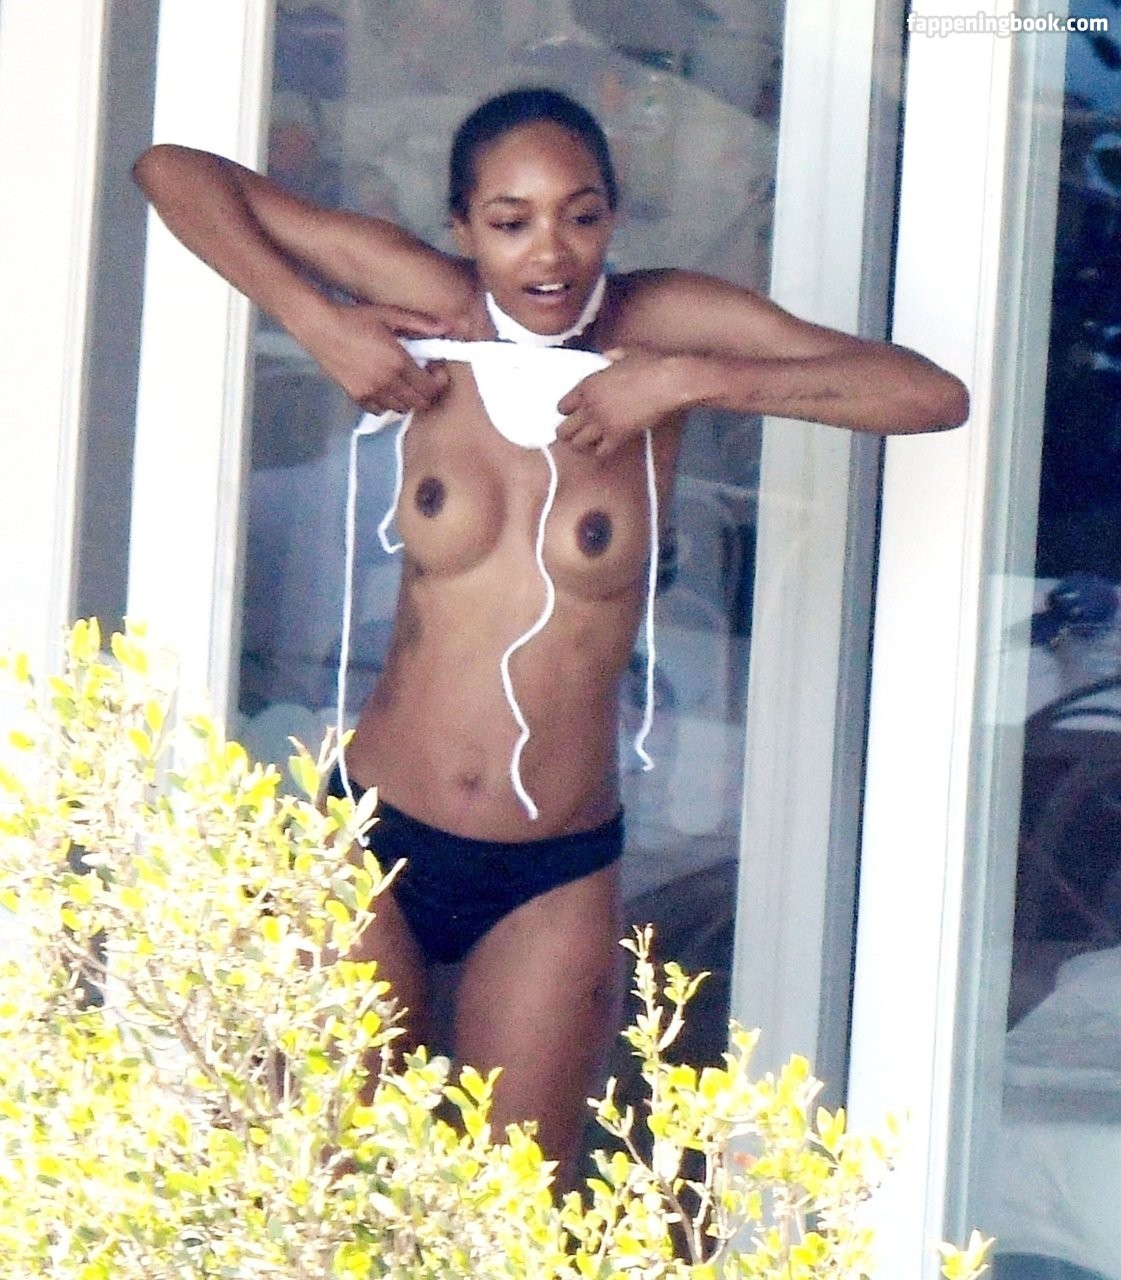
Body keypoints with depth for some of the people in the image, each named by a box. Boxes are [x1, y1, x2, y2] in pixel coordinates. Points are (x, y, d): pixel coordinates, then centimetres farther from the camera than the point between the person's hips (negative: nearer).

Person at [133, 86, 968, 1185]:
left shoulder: (659, 325, -7)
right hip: (378, 843, 1)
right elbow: (177, 175, -3)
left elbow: (936, 396, -13)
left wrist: (692, 382, -19)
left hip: (555, 876, 0)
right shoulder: (437, 311, -7)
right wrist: (316, 322, -16)